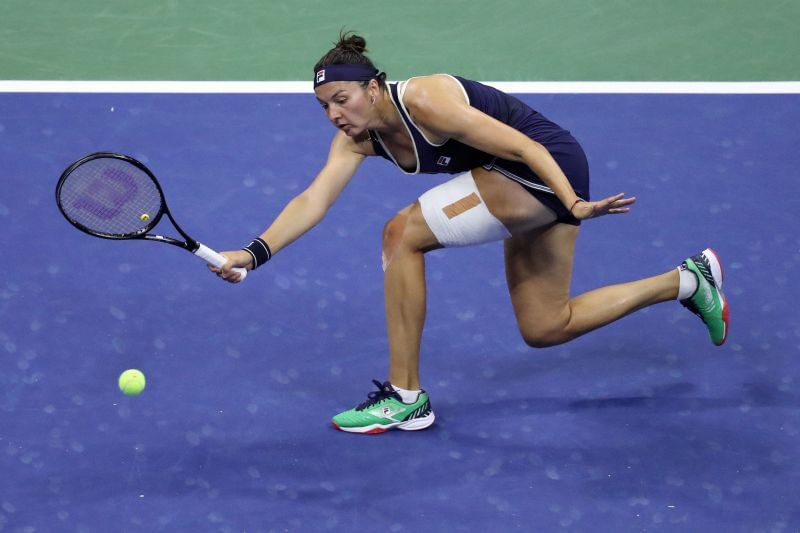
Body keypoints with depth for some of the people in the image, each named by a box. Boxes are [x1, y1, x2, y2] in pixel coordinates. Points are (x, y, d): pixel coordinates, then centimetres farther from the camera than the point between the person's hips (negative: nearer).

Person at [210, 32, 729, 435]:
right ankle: (688, 281, 27)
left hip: (549, 165, -10)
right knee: (545, 328, 16)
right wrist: (254, 253, -24)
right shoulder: (357, 135, -2)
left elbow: (524, 147, -25)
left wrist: (574, 206, -33)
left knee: (403, 232, -18)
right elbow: (313, 201, -10)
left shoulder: (422, 101, -25)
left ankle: (406, 398, -9)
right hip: (522, 185, 10)